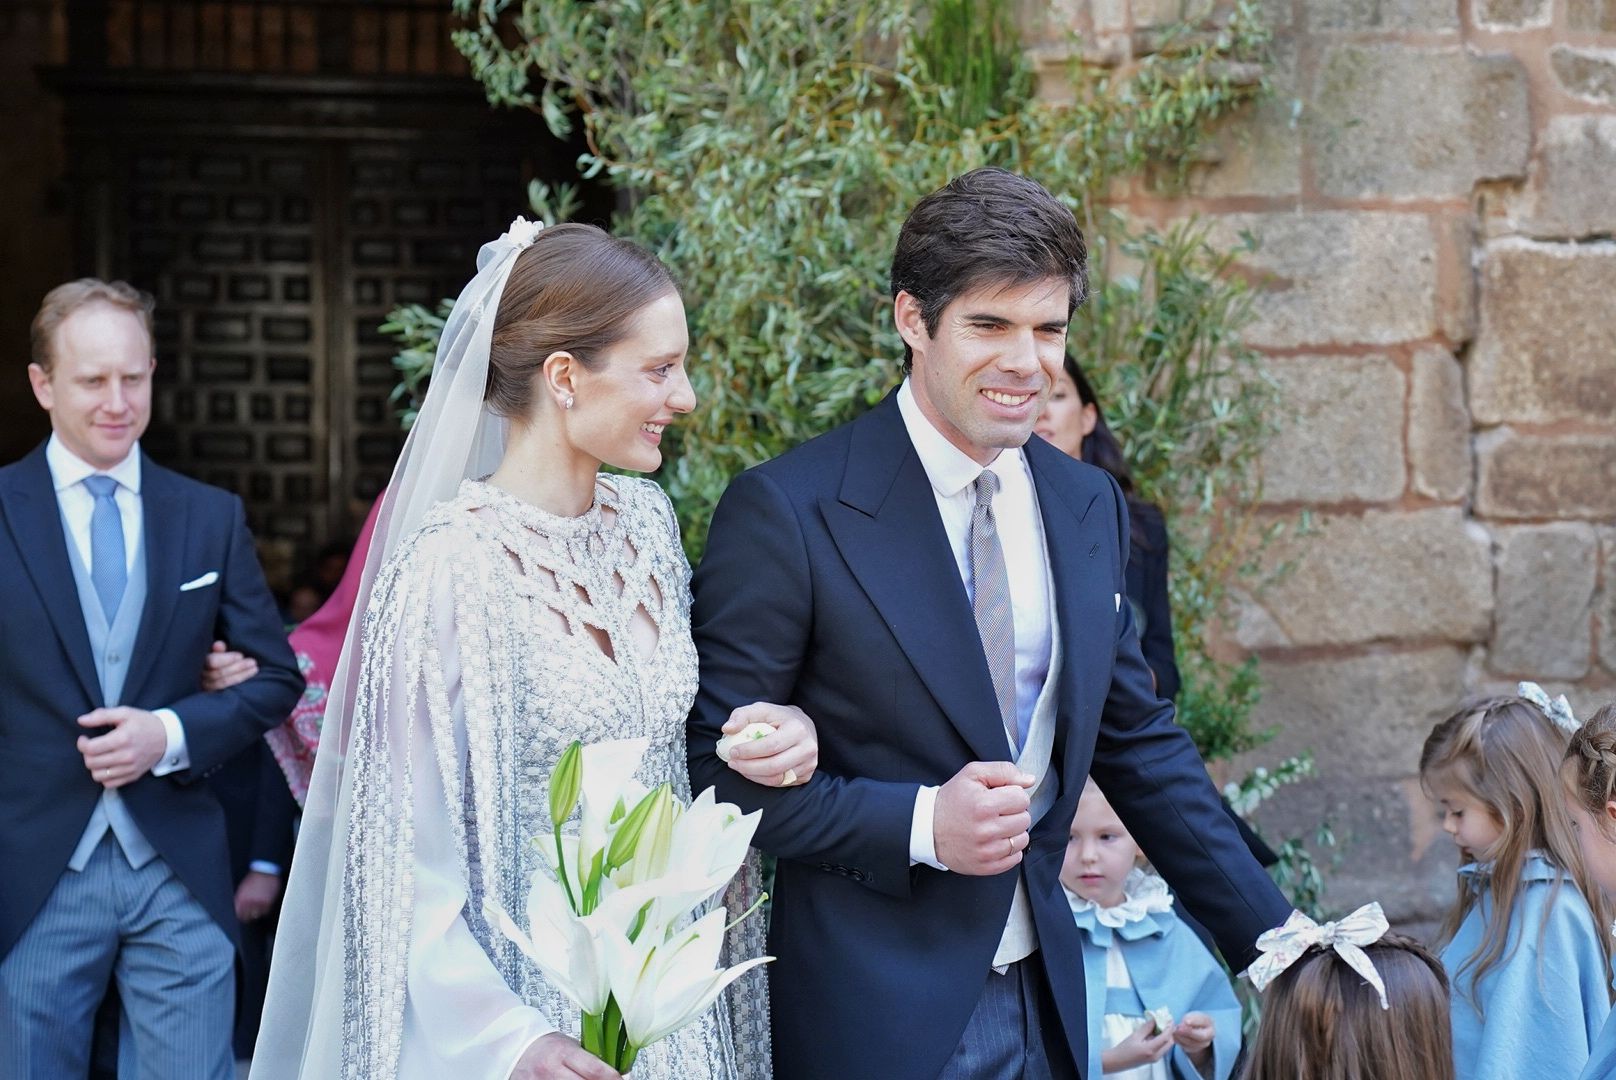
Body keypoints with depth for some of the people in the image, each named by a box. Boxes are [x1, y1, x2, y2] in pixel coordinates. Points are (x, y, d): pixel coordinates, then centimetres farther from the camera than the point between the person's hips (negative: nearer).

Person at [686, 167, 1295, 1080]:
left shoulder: (1091, 508, 5)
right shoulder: (788, 511, -12)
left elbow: (1140, 743, 13)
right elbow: (718, 766, -10)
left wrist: (1275, 941, 11)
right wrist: (921, 825, -20)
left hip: (1045, 997, 5)